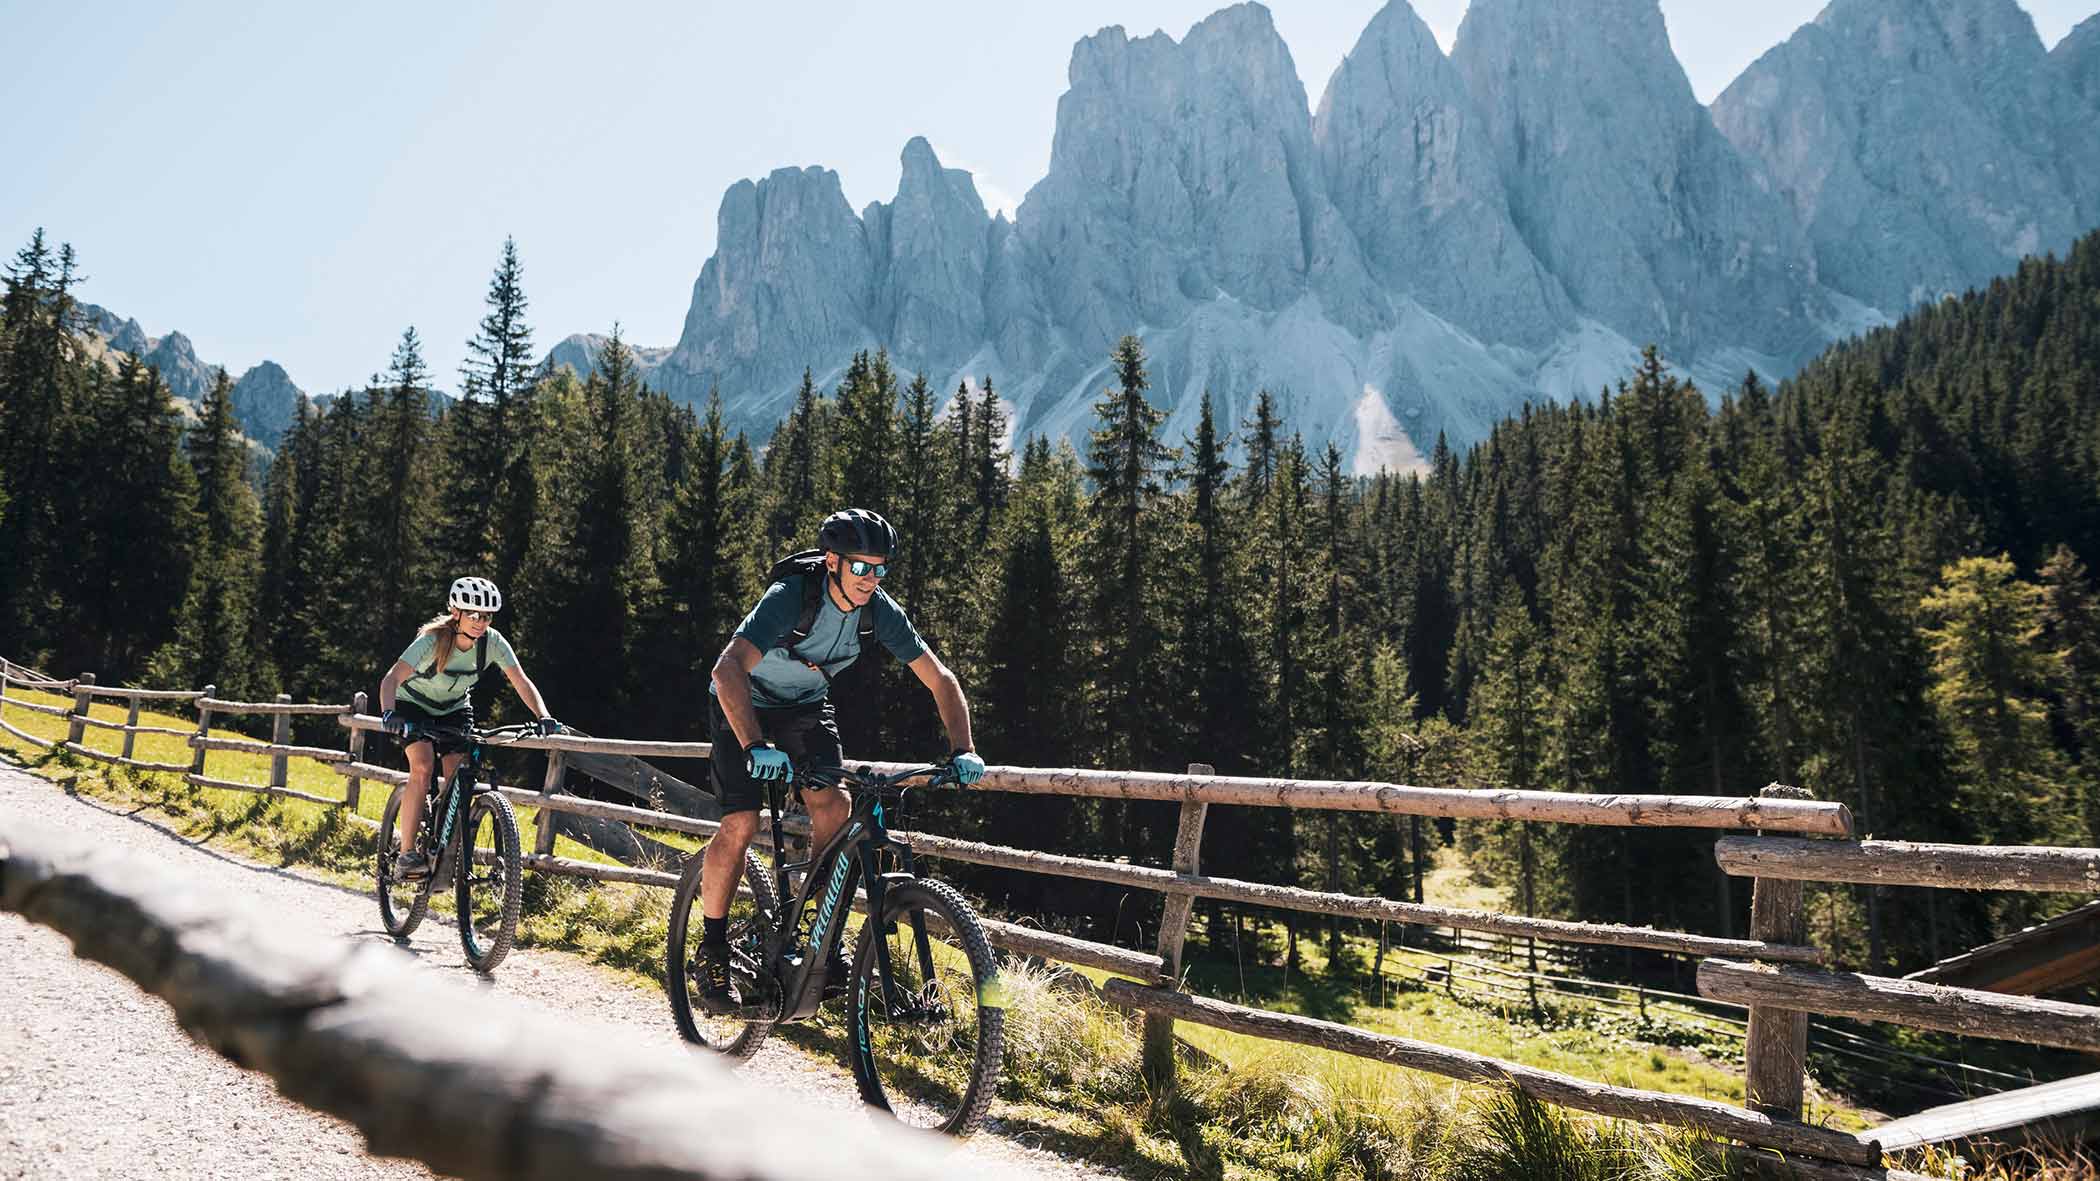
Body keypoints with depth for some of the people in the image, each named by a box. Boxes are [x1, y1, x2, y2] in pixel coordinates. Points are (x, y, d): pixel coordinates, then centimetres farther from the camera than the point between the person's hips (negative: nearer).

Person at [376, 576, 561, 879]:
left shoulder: (492, 641, -22)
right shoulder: (433, 640, -32)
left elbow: (521, 681, -21)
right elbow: (392, 678, -40)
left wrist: (543, 717, -36)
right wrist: (389, 714, -59)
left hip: (455, 709, 3)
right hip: (414, 705, -3)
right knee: (422, 767, -25)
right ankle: (407, 854, -18)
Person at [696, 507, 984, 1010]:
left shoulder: (879, 610, -19)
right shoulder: (792, 596, -34)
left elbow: (940, 679, -15)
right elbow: (729, 669, -45)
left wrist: (962, 751, -27)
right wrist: (755, 747, -58)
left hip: (806, 705, 4)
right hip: (744, 704, -4)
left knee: (834, 804, -17)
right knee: (742, 822, -16)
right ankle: (712, 950, 2)